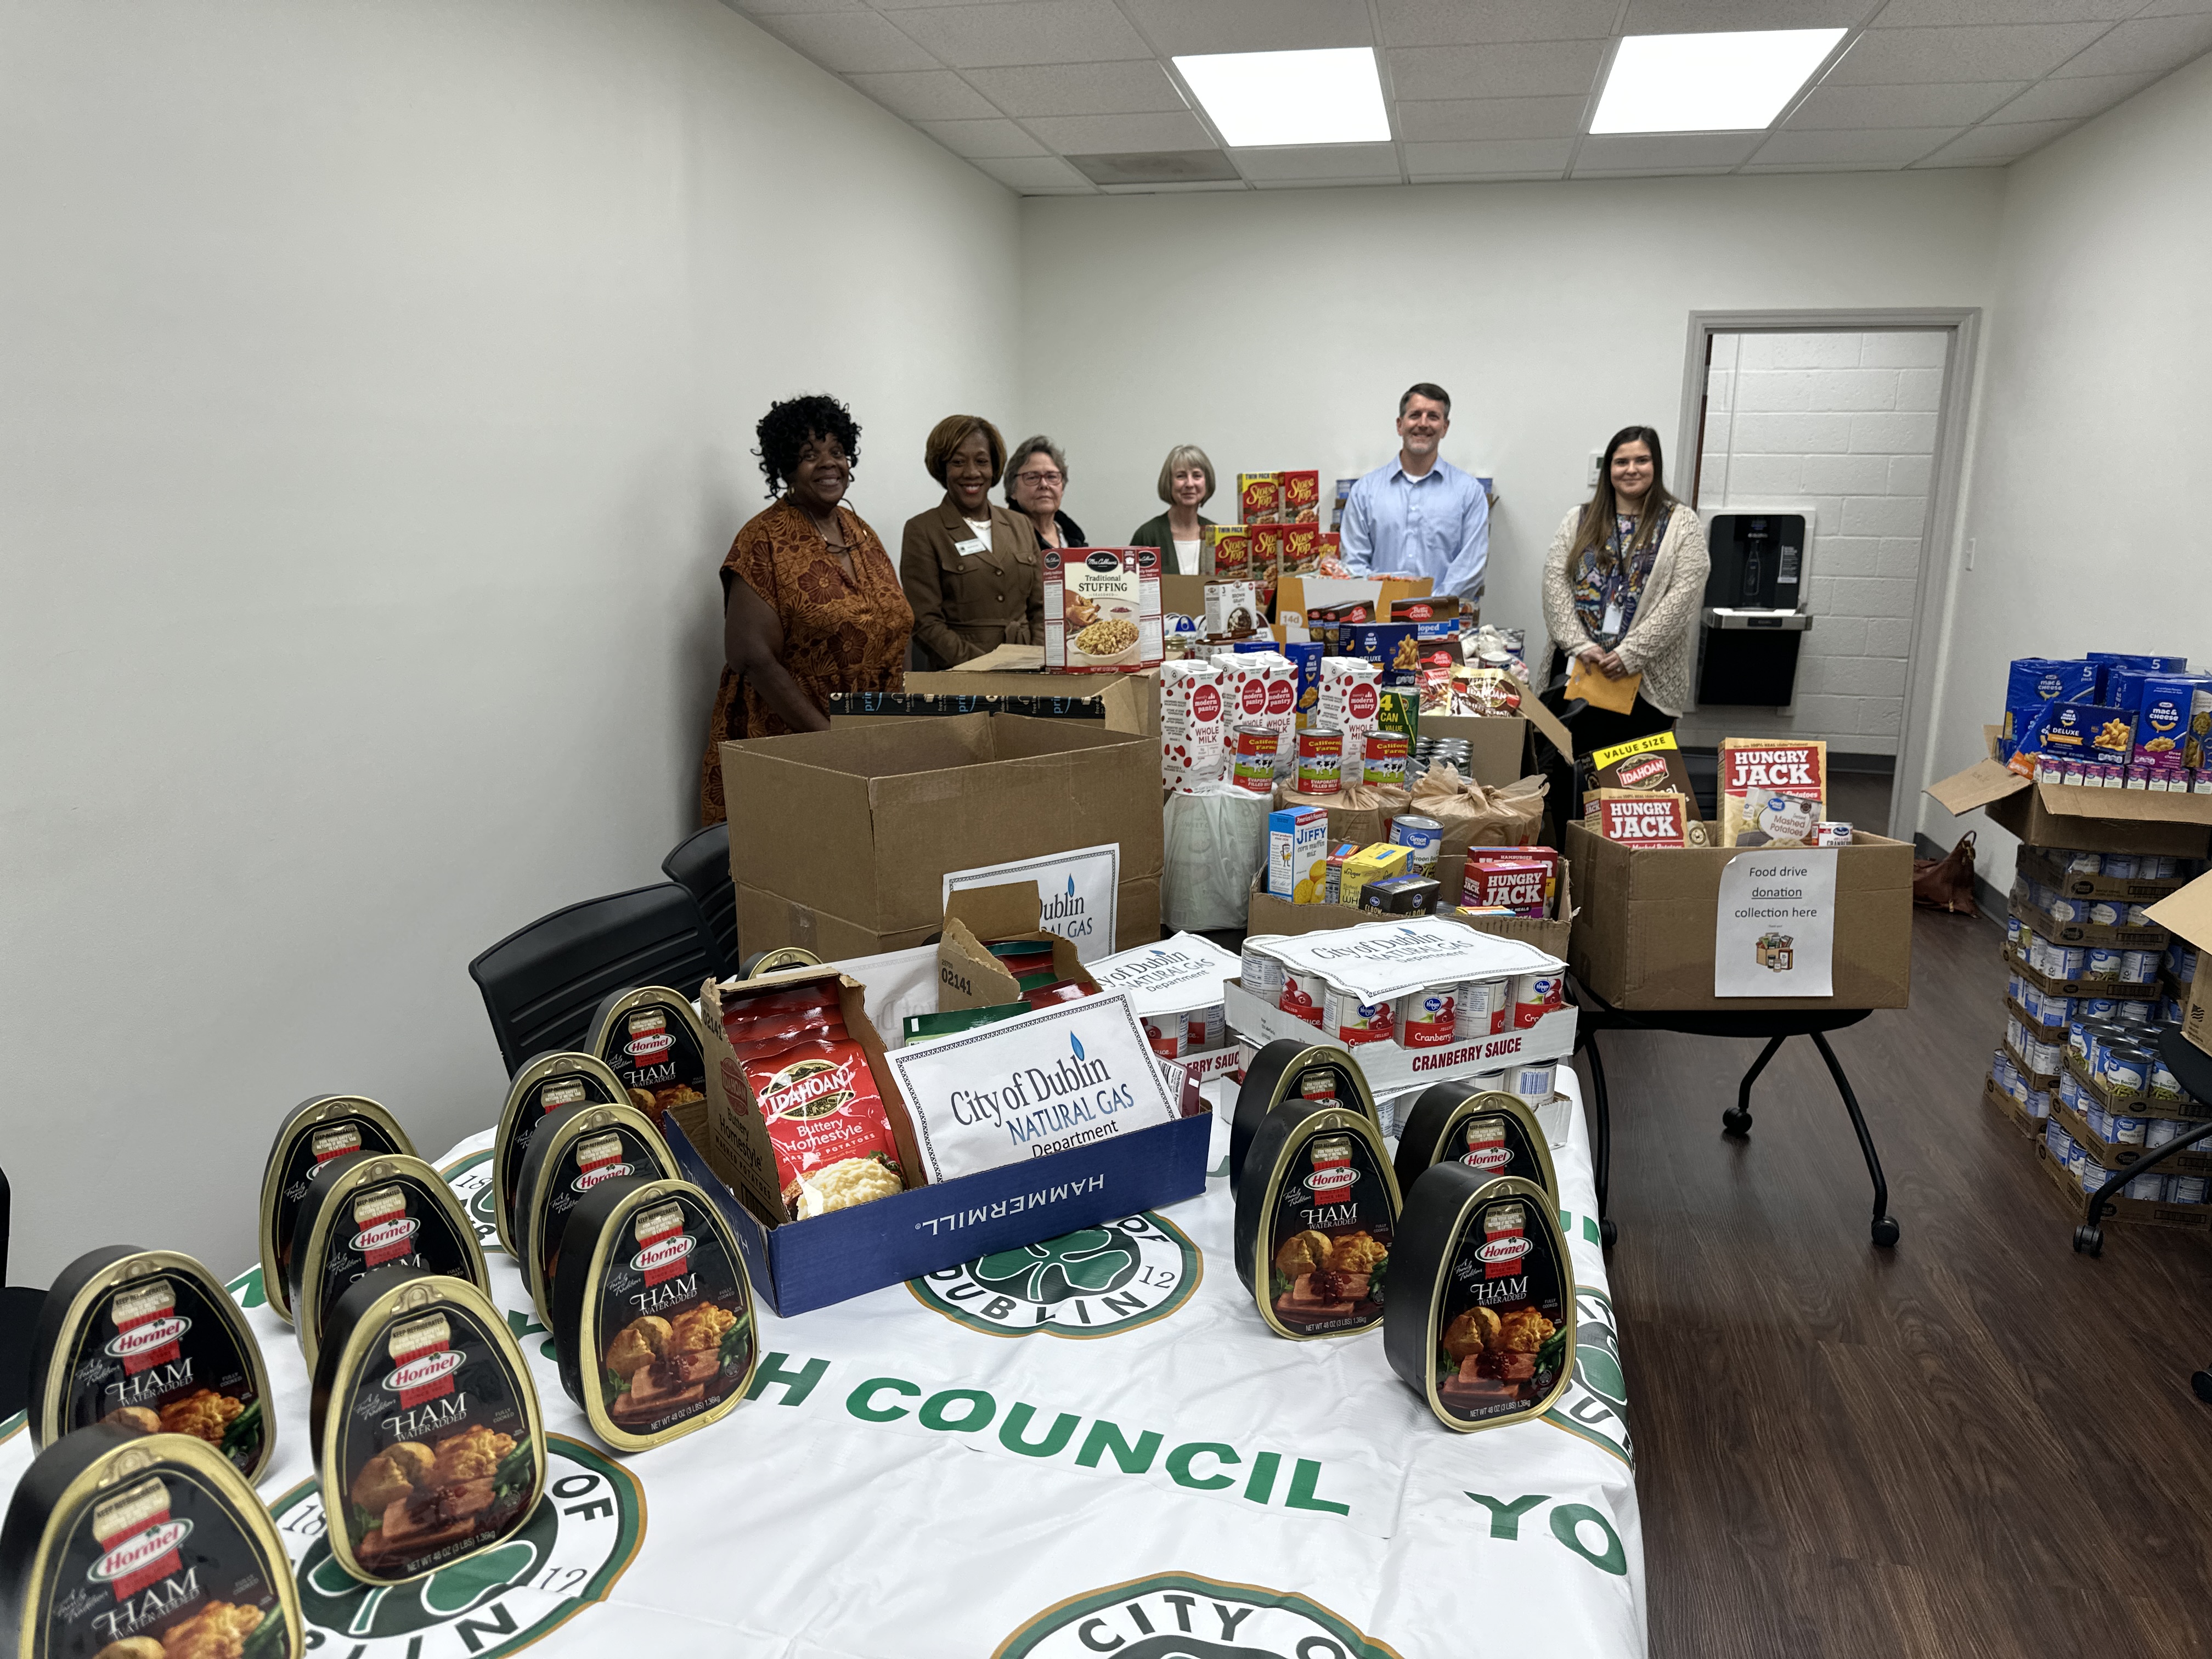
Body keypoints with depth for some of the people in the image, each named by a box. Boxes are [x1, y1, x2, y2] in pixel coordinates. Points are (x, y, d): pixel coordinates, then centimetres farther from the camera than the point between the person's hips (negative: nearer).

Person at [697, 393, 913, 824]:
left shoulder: (860, 532, 11)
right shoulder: (763, 542, -10)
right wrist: (831, 736, -19)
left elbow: (891, 632, 16)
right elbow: (754, 659, -16)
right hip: (786, 748, -6)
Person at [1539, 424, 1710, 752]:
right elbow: (1555, 581, 2)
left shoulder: (1682, 524, 3)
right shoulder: (1579, 521, 11)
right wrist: (1580, 645, -11)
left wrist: (1631, 653, -14)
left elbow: (1683, 595, -7)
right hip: (1576, 667, 2)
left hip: (1647, 677, -2)